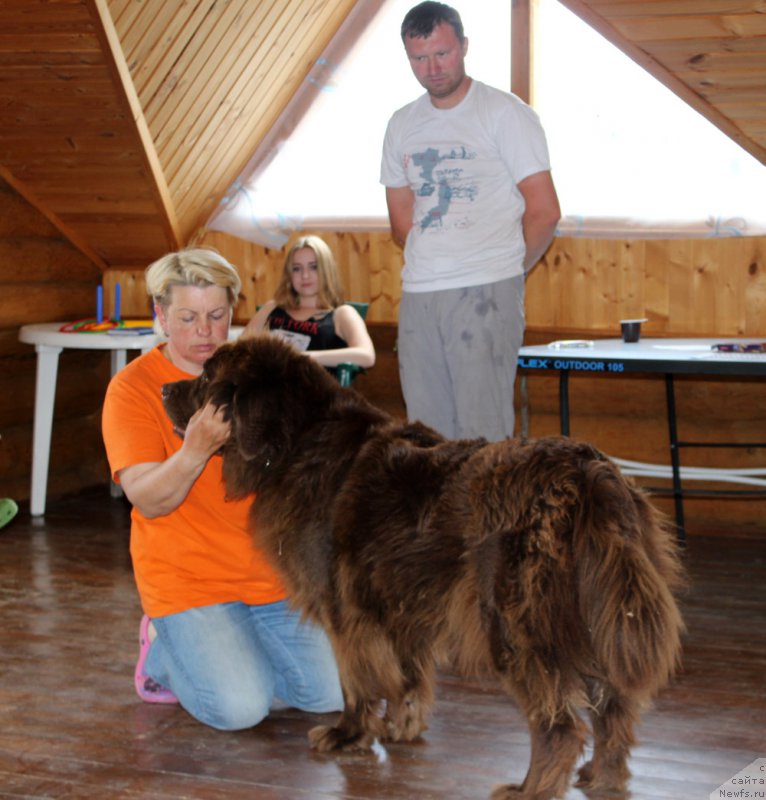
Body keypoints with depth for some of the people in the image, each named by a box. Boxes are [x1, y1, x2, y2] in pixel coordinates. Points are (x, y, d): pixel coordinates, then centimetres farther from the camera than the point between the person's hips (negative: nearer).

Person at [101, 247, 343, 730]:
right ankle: (165, 653, 10)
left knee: (330, 693, -8)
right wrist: (196, 449, -34)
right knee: (238, 709, -20)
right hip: (188, 578, -5)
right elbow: (148, 501, -16)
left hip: (273, 575, 5)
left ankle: (232, 655, 19)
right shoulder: (134, 388, -7)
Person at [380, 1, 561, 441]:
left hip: (486, 293, -5)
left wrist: (506, 273, 5)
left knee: (482, 433, -10)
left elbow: (544, 211, -3)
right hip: (418, 293, 6)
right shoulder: (402, 125, 14)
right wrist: (435, 263, 9)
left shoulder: (504, 112, -2)